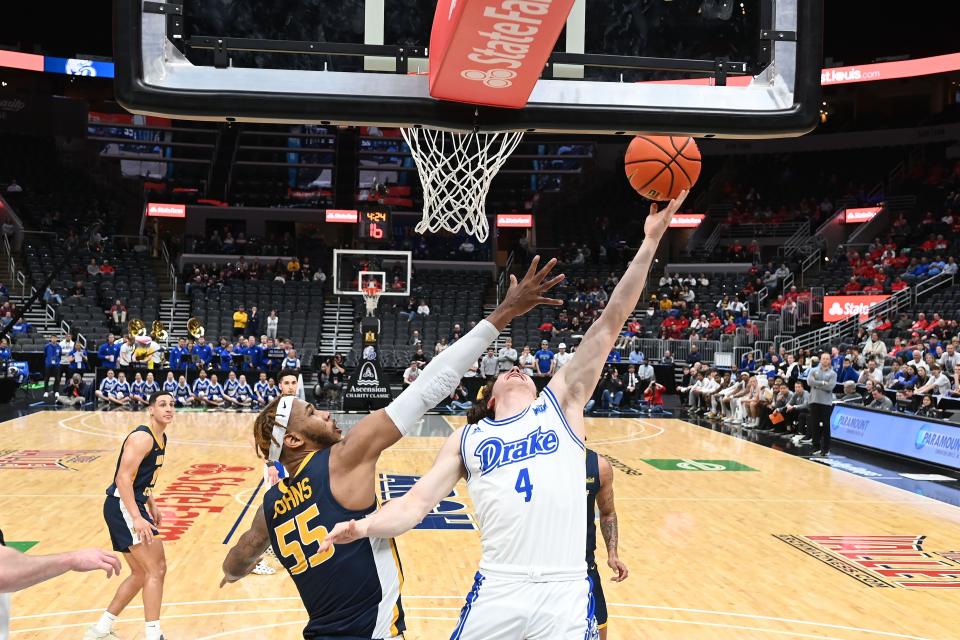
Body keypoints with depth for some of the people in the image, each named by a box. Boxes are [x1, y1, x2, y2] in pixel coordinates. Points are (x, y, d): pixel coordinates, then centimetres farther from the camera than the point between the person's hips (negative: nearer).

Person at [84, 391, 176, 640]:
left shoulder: (161, 438, 13)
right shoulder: (142, 437, -17)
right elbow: (123, 478, -25)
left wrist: (151, 506, 24)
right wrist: (137, 518, -30)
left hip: (133, 505, 10)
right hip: (122, 506, -10)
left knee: (141, 573, 17)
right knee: (156, 570, -12)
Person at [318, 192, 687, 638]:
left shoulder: (561, 403, 11)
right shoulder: (466, 439, 15)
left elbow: (609, 324, 6)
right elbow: (417, 502, 7)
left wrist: (649, 243, 1)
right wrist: (363, 527, -13)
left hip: (565, 592, -1)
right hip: (497, 591, 1)